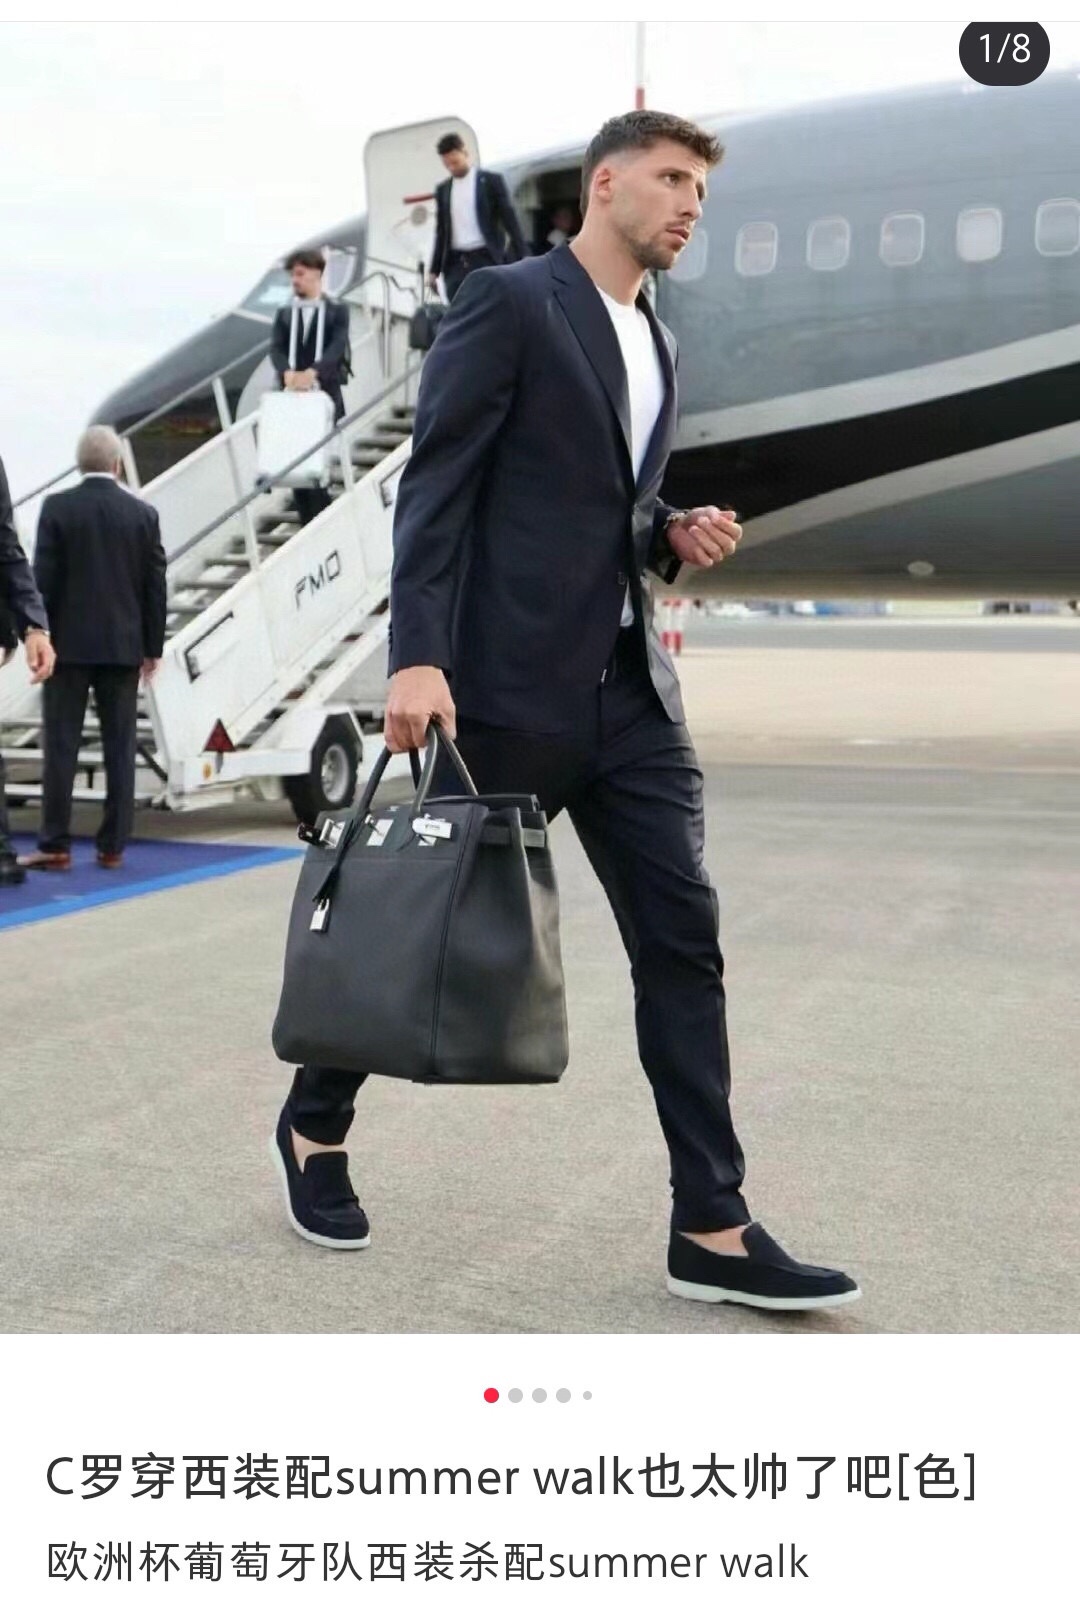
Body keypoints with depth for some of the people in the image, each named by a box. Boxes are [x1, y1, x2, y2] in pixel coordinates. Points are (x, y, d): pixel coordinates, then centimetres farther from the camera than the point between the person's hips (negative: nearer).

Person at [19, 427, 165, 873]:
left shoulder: (57, 507, -4)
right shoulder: (143, 513, 1)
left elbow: (43, 578, -6)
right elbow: (155, 585, 3)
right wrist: (153, 647, 10)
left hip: (69, 643, -1)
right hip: (122, 645, 2)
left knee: (61, 746, 1)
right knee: (119, 748, 5)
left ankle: (55, 845, 1)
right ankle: (112, 846, 6)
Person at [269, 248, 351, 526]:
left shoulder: (337, 310, 4)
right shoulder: (284, 313, 13)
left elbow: (337, 346, -10)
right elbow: (276, 348, 1)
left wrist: (312, 372, -27)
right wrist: (287, 372, -21)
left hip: (325, 392, -3)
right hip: (293, 393, 3)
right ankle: (308, 521, 6)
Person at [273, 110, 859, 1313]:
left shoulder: (657, 346, 19)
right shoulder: (509, 301, -5)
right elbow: (436, 486, -12)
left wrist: (675, 536, 6)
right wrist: (417, 656, -21)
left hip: (628, 687, 7)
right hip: (511, 681, -7)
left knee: (683, 939, 0)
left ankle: (711, 1230, 4)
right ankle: (313, 1125, 28)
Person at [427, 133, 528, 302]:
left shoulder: (492, 181, 2)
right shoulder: (443, 189, 14)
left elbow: (510, 221, -1)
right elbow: (441, 232, 18)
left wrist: (524, 261, -8)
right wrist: (434, 270, 14)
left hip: (486, 259, -4)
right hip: (455, 263, 4)